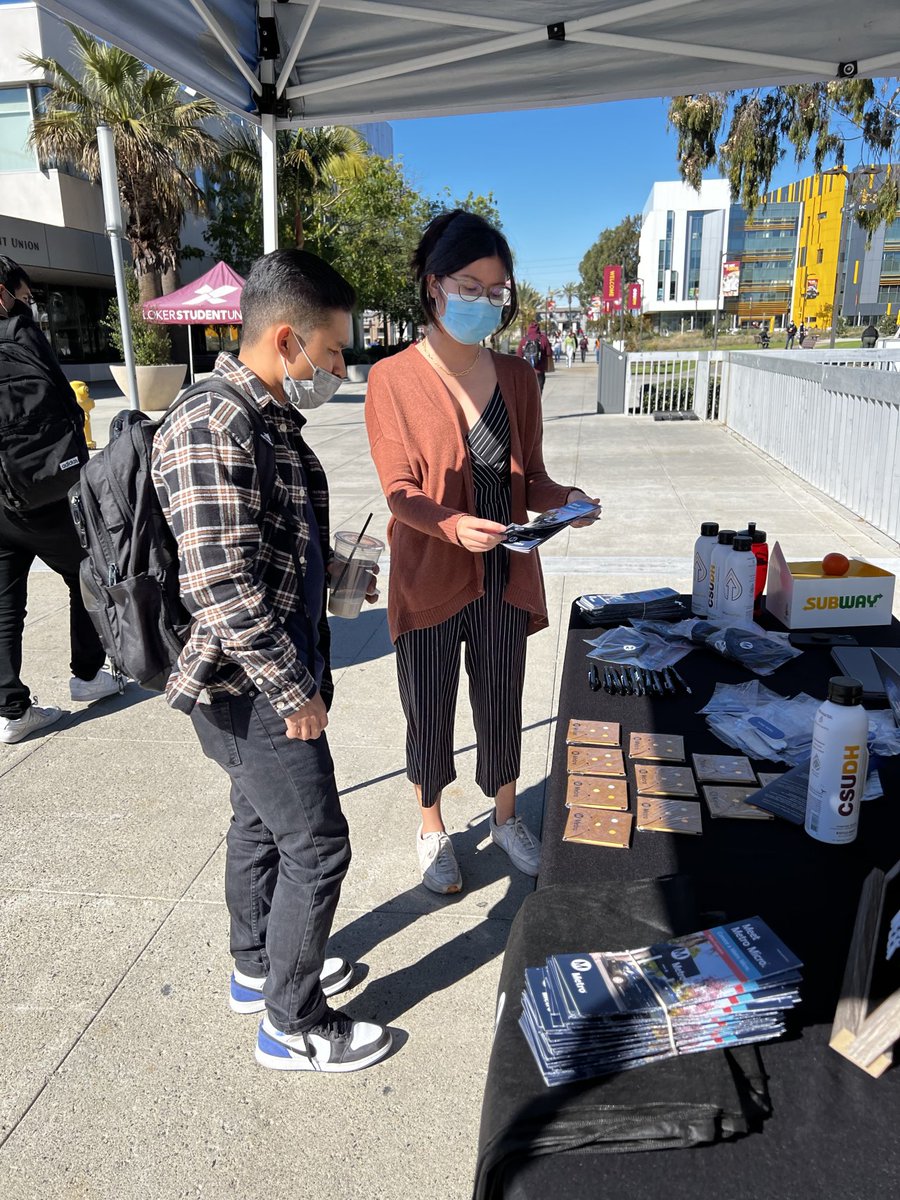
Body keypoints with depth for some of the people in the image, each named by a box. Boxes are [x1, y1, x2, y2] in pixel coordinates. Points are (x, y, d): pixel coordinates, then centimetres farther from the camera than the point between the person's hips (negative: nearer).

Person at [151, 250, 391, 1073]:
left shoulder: (273, 420, 9)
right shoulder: (209, 429, -23)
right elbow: (222, 587, -28)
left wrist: (334, 571, 9)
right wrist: (297, 694, -21)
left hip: (274, 680, 10)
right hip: (251, 690, -10)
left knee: (262, 822, 23)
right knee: (316, 847, 2)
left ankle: (260, 968, 45)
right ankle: (295, 1028, 24)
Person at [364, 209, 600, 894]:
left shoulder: (517, 378, 3)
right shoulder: (395, 380, -9)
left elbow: (530, 477, 7)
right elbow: (401, 492, -12)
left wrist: (563, 499, -15)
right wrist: (454, 525, -32)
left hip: (505, 577, 3)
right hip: (429, 578, -3)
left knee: (502, 706, 18)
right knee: (429, 712, 12)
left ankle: (506, 818, 42)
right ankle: (432, 830, 36)